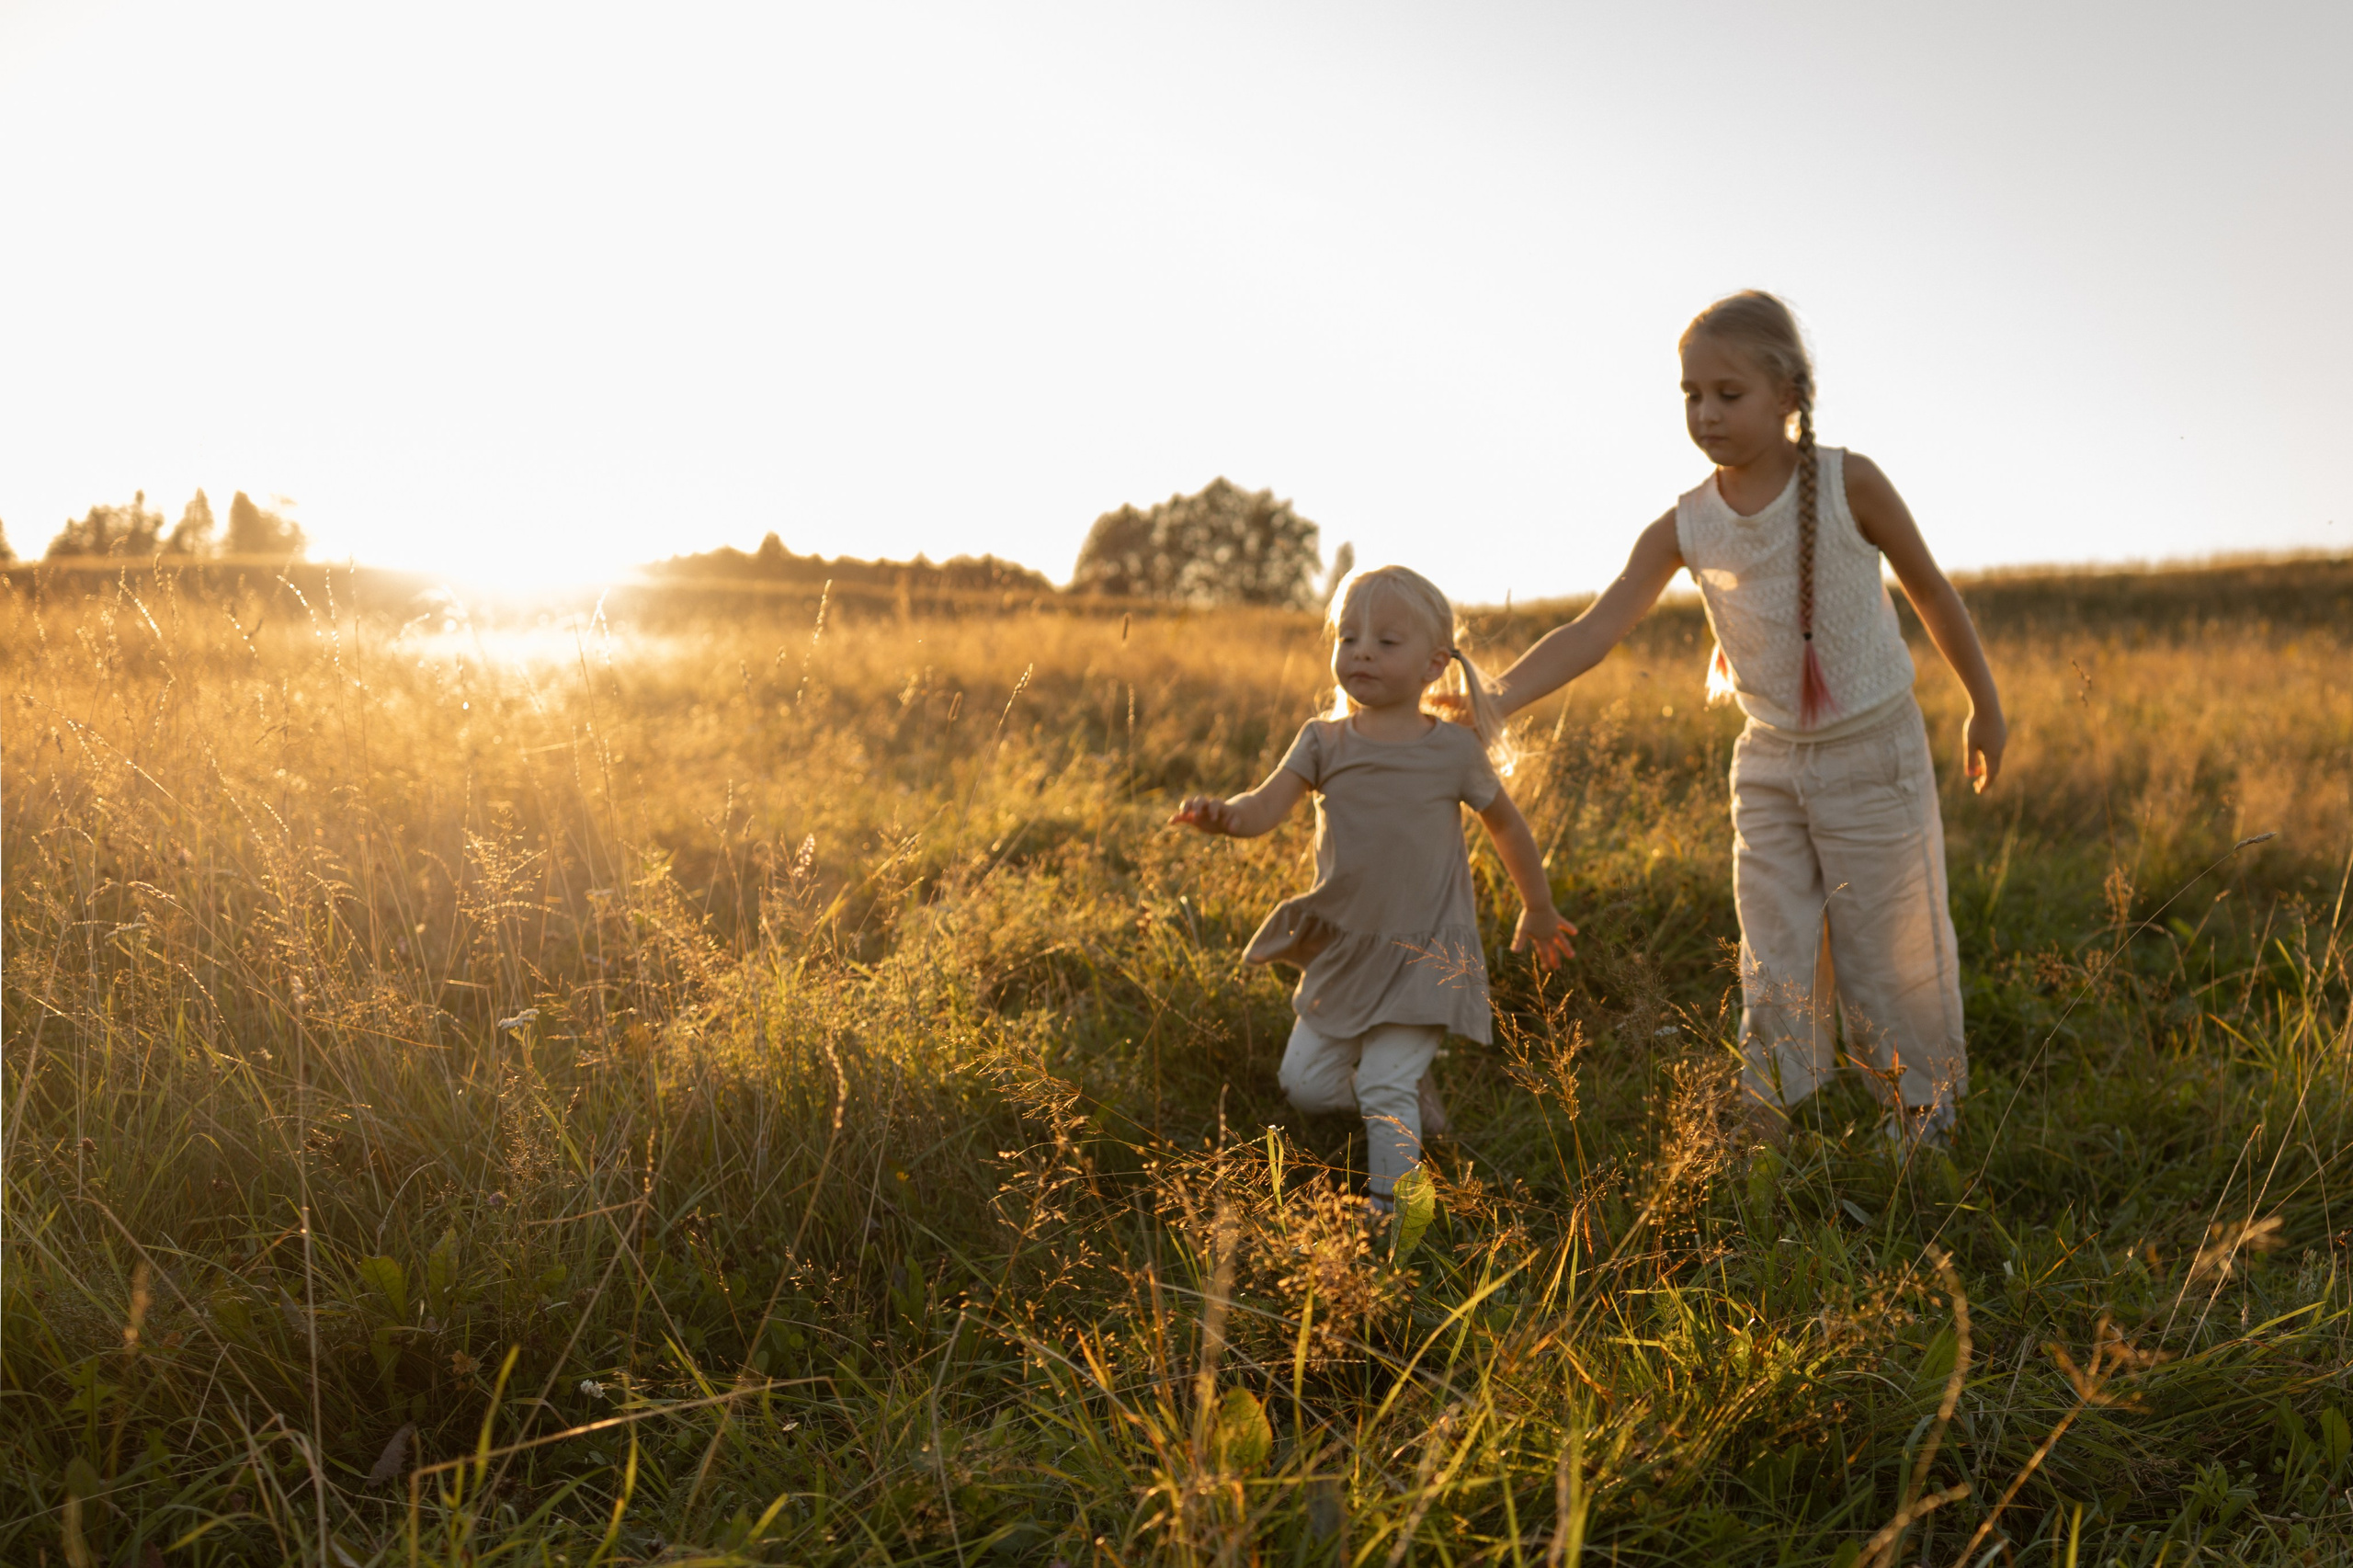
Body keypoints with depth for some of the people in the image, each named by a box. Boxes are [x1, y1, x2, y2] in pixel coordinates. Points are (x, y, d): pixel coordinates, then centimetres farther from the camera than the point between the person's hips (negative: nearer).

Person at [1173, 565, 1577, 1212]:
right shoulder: (1323, 741, -3)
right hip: (1342, 949, 4)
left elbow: (1506, 824, 8)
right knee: (1305, 1082, 8)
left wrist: (1538, 910, 18)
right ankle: (1413, 1094, 32)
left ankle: (1386, 1206, 5)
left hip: (1423, 952, -4)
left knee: (1386, 1087, -11)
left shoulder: (1453, 751, -8)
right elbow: (1268, 805, -17)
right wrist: (1224, 815, -40)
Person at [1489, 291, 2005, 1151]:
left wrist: (1985, 708, 9)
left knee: (1890, 963, 6)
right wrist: (1494, 695, -28)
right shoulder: (1684, 527, -6)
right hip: (1768, 764, 3)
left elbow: (1930, 592, 0)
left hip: (1874, 756, -3)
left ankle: (1926, 1126, 27)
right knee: (1775, 973, 8)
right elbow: (1595, 629, -13)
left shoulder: (1848, 484, -13)